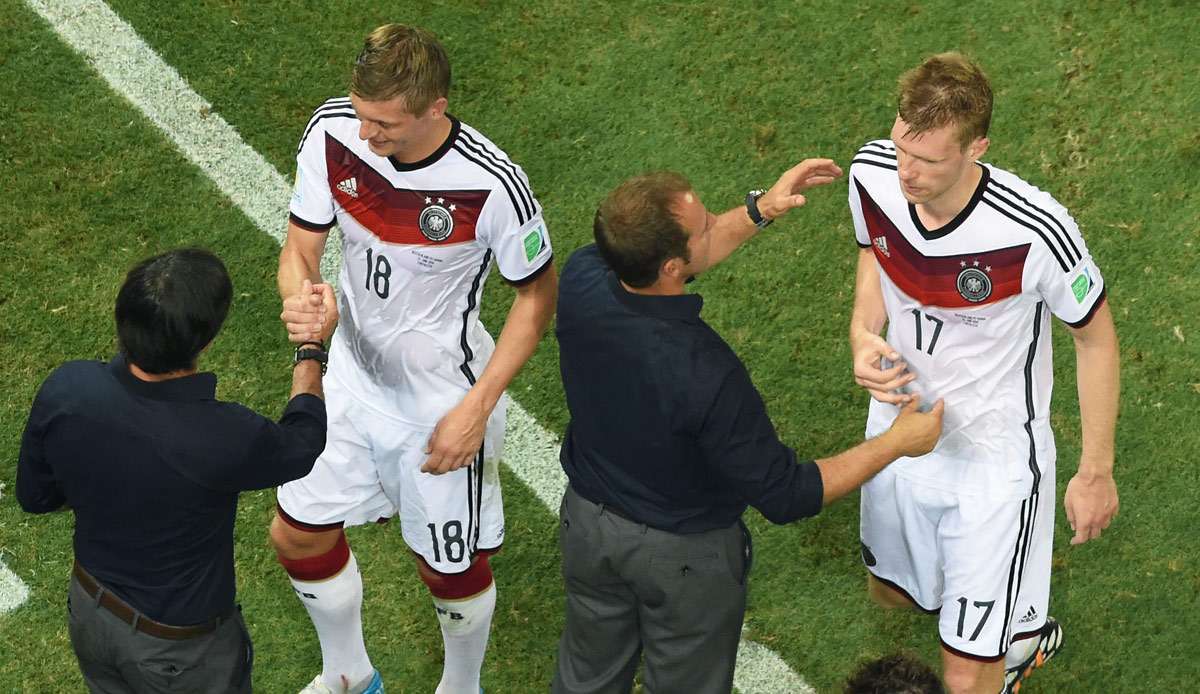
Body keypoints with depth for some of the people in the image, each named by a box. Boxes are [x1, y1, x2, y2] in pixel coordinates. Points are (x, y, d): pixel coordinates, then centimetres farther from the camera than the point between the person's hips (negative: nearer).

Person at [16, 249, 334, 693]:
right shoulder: (223, 439, -38)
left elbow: (35, 496, -6)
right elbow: (300, 446, -13)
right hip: (175, 650, -4)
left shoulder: (65, 390, -25)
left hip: (89, 611, 5)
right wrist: (310, 351, 0)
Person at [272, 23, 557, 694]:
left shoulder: (492, 184, -30)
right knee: (298, 537, 16)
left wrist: (477, 406, -17)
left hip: (441, 403, -5)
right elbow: (301, 248, -5)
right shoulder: (333, 132, -18)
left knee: (452, 569, 12)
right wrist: (299, 301, -30)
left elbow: (539, 292, -13)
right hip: (354, 375, 5)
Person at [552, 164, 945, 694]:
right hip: (685, 552, -5)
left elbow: (667, 260, 3)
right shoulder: (708, 375, -39)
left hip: (589, 524, 5)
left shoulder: (582, 279, -23)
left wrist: (759, 211, -2)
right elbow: (786, 497, -26)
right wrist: (896, 443, -16)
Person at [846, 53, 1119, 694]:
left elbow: (1095, 337, -15)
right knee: (892, 590, 30)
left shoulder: (1036, 231, -35)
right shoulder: (873, 174, -20)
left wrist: (1096, 473, -7)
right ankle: (1023, 634, 61)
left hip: (994, 455, -6)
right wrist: (864, 334, -16)